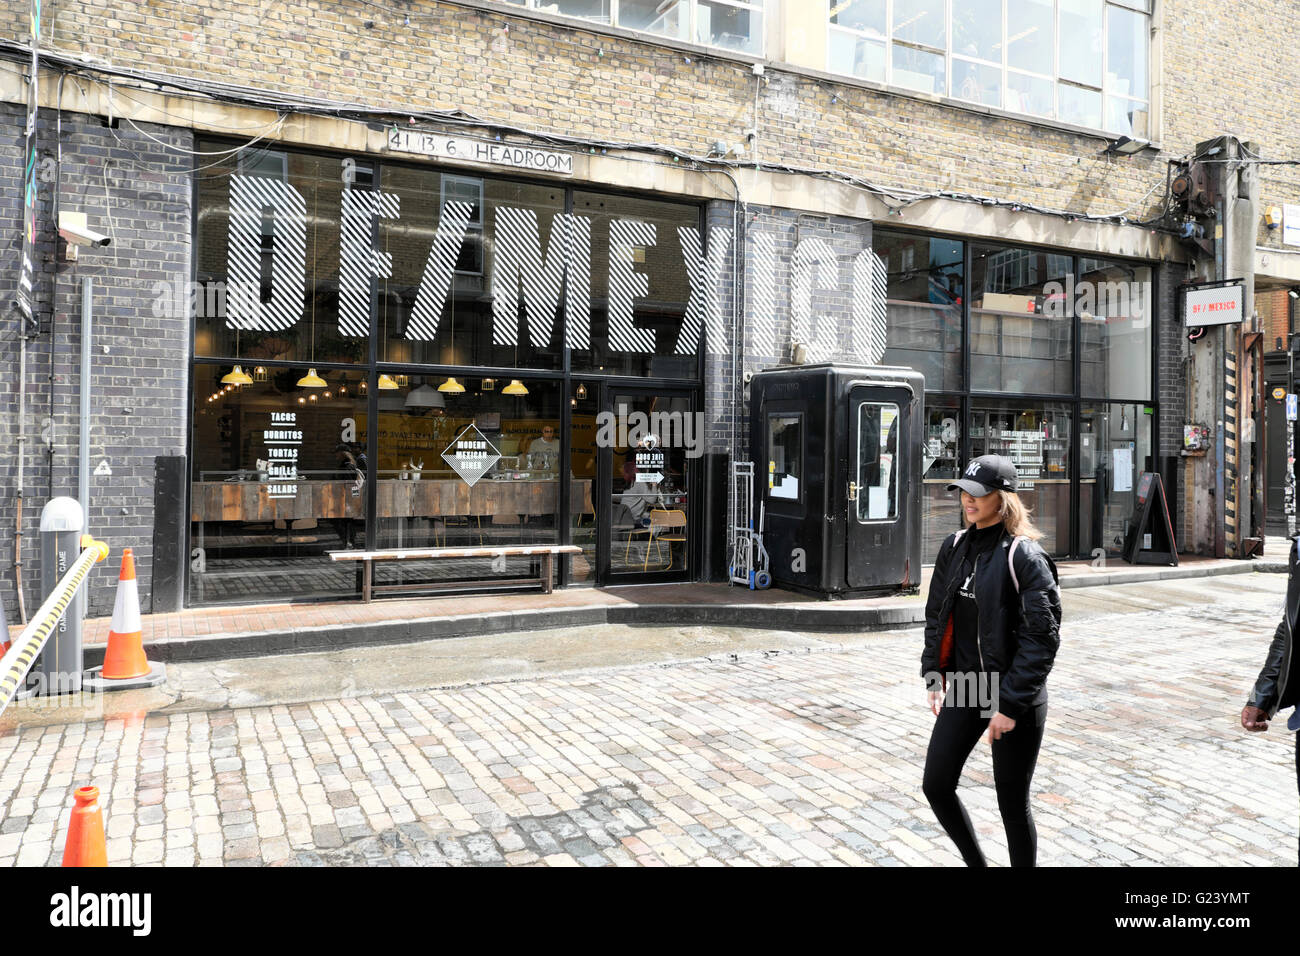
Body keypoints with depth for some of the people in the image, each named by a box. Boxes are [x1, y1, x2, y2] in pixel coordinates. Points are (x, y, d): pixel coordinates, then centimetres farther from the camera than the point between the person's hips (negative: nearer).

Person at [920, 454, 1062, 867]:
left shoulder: (1025, 556, -15)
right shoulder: (954, 547, 4)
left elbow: (1042, 638, -17)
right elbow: (936, 615, 13)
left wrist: (1011, 704, -18)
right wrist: (934, 672, 6)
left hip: (1015, 698, -6)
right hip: (964, 689, 6)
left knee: (1012, 803, 8)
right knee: (936, 786, 9)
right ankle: (976, 863, 32)